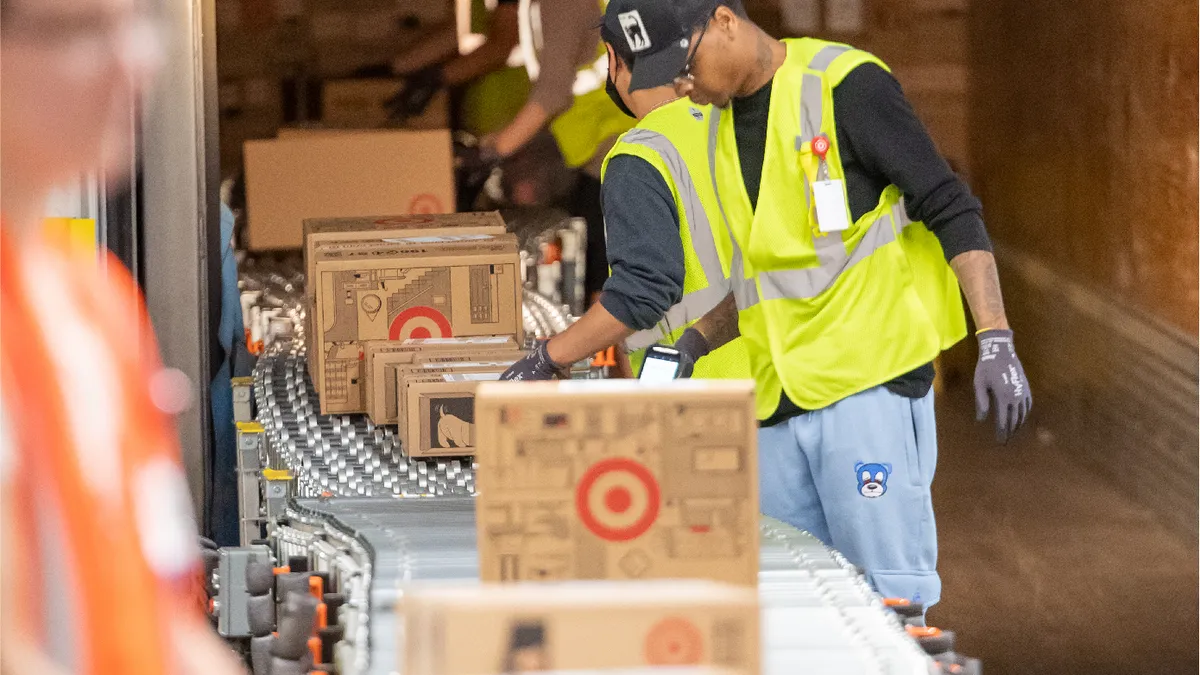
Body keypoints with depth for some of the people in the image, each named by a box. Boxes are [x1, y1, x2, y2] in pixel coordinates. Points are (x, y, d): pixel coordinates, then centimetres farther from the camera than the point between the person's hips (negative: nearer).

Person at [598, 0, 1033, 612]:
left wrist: (996, 342, -18)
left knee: (887, 596, -10)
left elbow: (952, 211, -10)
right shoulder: (724, 128, 15)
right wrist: (694, 345, 11)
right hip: (779, 401, 8)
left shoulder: (845, 86, -9)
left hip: (868, 382, -7)